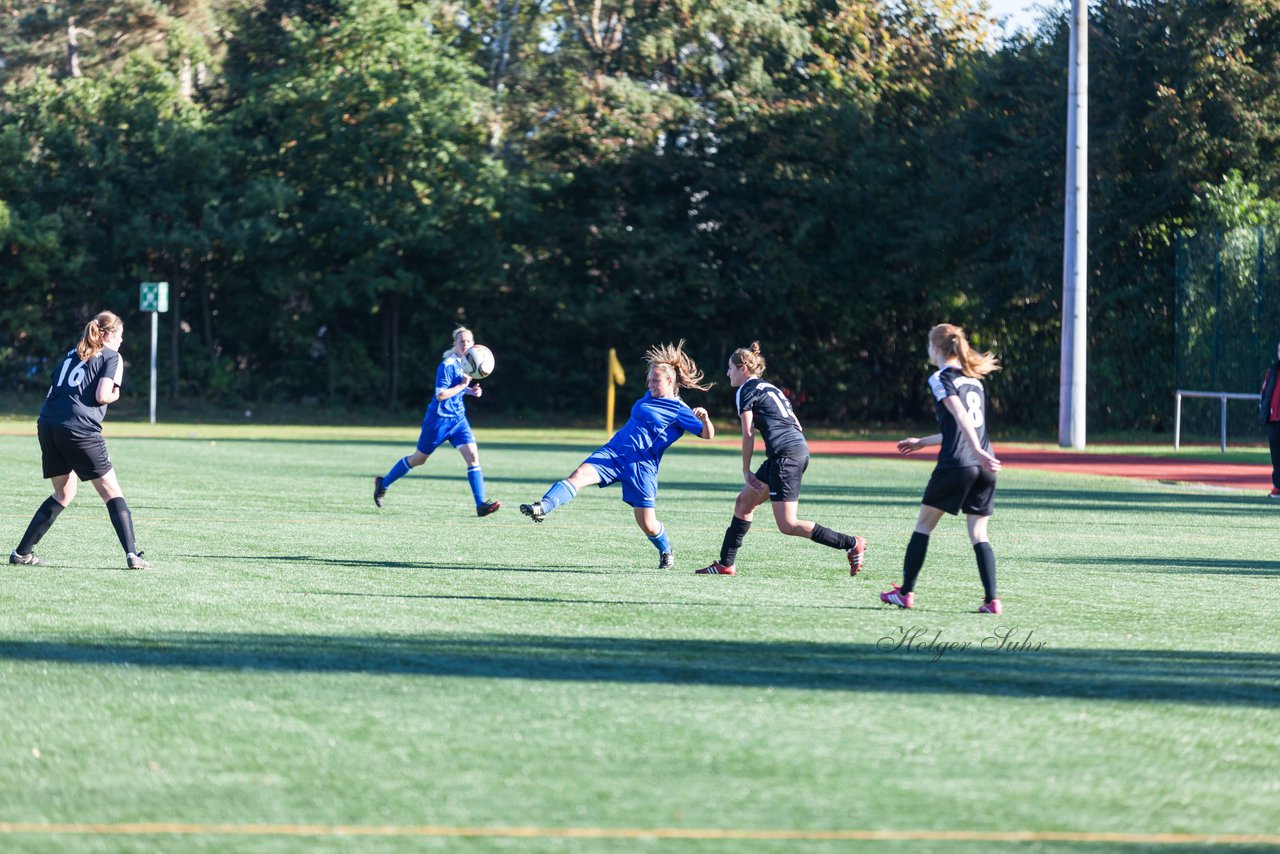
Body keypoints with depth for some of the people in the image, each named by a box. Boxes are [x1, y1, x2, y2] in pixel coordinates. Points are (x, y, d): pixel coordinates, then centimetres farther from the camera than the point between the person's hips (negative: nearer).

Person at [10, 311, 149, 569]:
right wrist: (115, 394, 11)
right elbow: (102, 395, -8)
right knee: (112, 492, 2)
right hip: (79, 429, -6)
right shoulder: (112, 357, 4)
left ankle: (22, 552, 17)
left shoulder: (72, 353, 24)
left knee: (64, 494, 20)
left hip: (47, 423, 6)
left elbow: (53, 391, 20)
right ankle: (132, 554, -8)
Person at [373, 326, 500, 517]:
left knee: (473, 456, -12)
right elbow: (440, 395, -25)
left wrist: (470, 391, 4)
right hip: (439, 419, -6)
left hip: (458, 418, 6)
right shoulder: (447, 365, -19)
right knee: (418, 459, 10)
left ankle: (481, 504, -16)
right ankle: (383, 483, 32)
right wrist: (462, 385, -25)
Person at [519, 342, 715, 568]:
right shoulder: (650, 396, 16)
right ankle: (542, 508, -38)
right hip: (614, 451, 5)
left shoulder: (680, 411, -5)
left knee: (648, 525, -2)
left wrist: (705, 418, -29)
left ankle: (666, 553, 29)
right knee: (579, 475, -22)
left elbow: (708, 434, -12)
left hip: (641, 465, -5)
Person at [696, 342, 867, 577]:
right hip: (800, 449, 10)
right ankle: (726, 564, 21)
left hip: (784, 455, -10)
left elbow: (748, 434, -6)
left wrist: (746, 471, 0)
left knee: (788, 525, -9)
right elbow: (797, 425, 21)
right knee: (743, 502, 18)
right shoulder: (769, 387, 23)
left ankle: (852, 544, -10)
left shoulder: (746, 390, -1)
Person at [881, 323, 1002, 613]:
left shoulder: (941, 378, -2)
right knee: (978, 533, 6)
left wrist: (977, 451, -29)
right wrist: (922, 442, 39)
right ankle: (992, 600, -7)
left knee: (923, 525, 9)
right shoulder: (974, 380, 21)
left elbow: (961, 417, -18)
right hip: (983, 467, 6)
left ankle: (905, 592, 12)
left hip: (956, 463, -6)